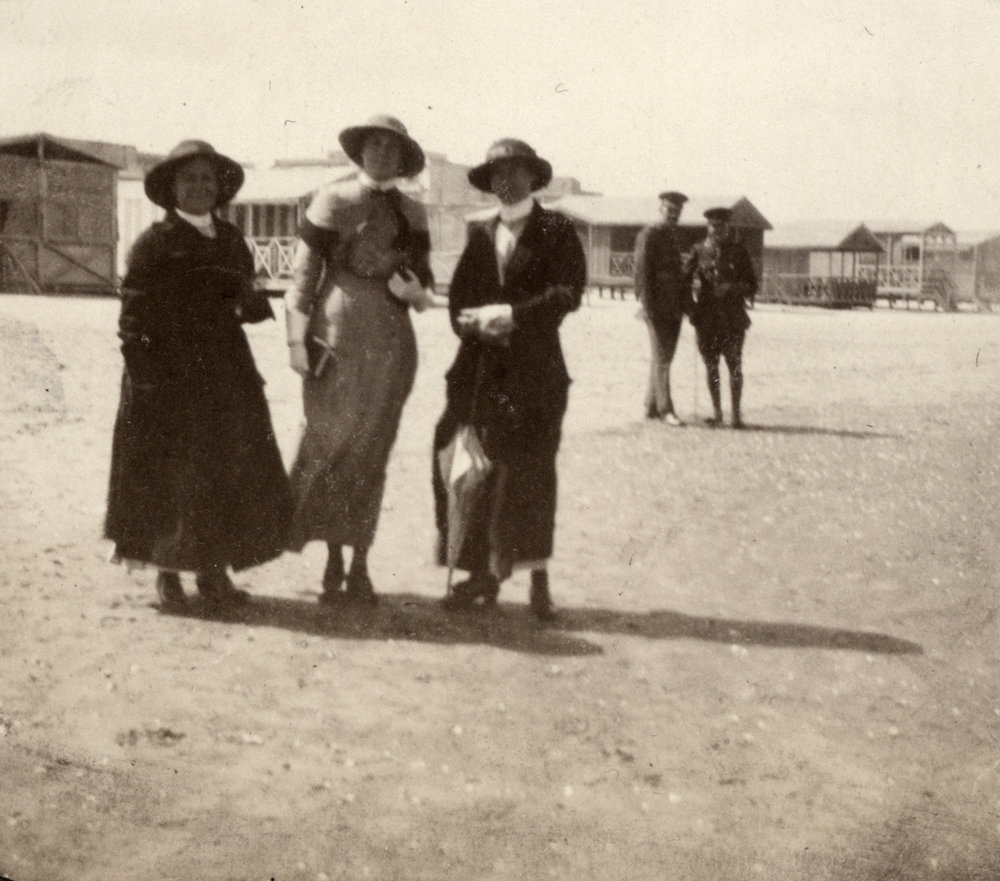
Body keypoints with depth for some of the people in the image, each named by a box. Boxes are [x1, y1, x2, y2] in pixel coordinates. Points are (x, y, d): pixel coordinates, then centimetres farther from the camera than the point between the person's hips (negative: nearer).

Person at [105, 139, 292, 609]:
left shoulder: (231, 240, 12)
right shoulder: (154, 243, -3)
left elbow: (248, 301, 20)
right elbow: (134, 313, -7)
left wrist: (249, 302, -4)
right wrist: (143, 373, -15)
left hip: (224, 368, 5)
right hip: (166, 370, -5)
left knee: (227, 468, 3)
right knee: (166, 473, 1)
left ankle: (213, 572, 14)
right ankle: (167, 573, 15)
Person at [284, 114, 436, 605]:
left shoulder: (412, 213, 12)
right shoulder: (333, 200, 2)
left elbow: (424, 275, 17)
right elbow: (304, 273, -1)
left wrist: (416, 292, -7)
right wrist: (298, 338, -9)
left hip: (390, 342, 3)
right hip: (338, 337, -3)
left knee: (371, 452, 4)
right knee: (330, 444, -3)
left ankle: (359, 566, 11)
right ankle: (334, 563, 8)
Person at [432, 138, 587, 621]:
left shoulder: (556, 231, 4)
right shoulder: (480, 235, 17)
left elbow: (568, 292, -8)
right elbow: (458, 297, 12)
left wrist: (511, 316, -16)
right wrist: (480, 324, -9)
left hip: (534, 369, -4)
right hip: (480, 367, 4)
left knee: (529, 471, -4)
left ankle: (538, 578, 5)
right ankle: (484, 572, 6)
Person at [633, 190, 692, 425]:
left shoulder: (675, 236, 17)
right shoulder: (649, 235, -6)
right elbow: (642, 271, -11)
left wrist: (688, 303, 12)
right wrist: (647, 306, -17)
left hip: (675, 308, 8)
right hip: (657, 307, -7)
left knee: (663, 358, 10)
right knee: (661, 358, -7)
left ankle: (651, 407, 16)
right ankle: (665, 409, -6)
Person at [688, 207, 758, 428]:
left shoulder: (738, 252, 5)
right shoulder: (699, 251, 8)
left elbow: (751, 285, 6)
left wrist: (731, 287, -12)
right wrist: (696, 284, -10)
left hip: (733, 316, -1)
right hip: (706, 316, 1)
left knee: (734, 364, -5)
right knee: (711, 365, 4)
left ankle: (736, 413, 2)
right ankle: (717, 412, 14)